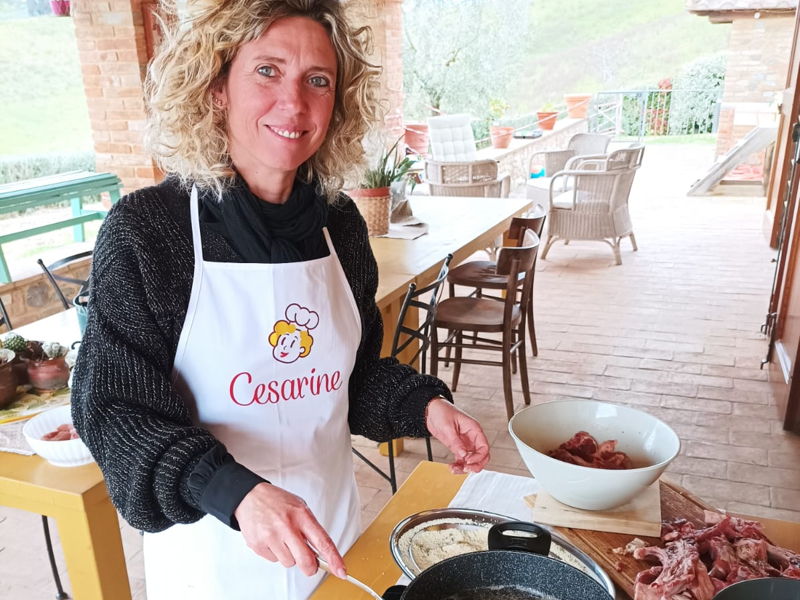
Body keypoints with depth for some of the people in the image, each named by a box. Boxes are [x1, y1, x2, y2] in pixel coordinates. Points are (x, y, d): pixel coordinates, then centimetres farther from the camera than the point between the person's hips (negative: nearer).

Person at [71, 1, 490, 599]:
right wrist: (235, 492, -31)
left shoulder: (340, 224, -4)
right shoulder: (144, 229, -17)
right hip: (211, 549, -4)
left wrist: (424, 405, -11)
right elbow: (115, 409, -17)